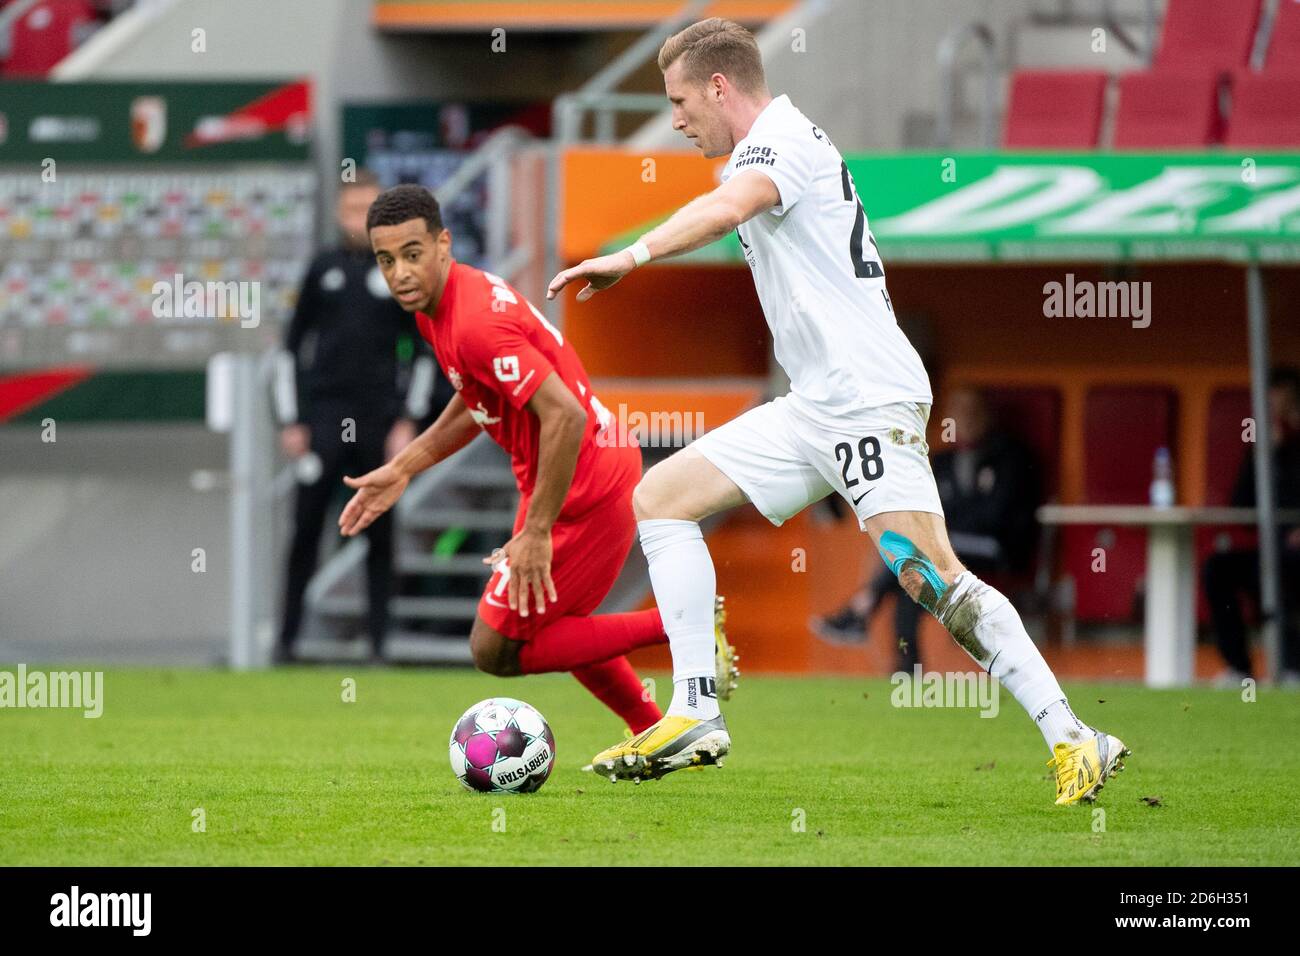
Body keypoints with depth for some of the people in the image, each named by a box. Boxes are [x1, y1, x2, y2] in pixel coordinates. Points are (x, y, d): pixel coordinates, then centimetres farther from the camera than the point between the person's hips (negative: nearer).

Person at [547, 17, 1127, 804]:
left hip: (868, 399, -10)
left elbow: (727, 208, -31)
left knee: (933, 578, -17)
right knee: (660, 498, 5)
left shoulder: (783, 139, -9)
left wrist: (628, 258, -38)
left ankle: (1075, 741, -14)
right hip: (813, 409, 10)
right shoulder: (778, 147, 22)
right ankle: (696, 718, -1)